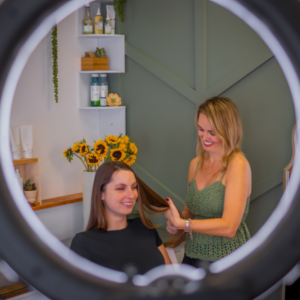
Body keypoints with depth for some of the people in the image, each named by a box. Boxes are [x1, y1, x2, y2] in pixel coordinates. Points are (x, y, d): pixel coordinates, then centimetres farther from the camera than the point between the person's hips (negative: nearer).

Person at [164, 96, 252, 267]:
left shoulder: (237, 165, -10)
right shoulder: (195, 164, 11)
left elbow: (229, 227, -17)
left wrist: (181, 223, -17)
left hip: (228, 262, -6)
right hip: (193, 256, 6)